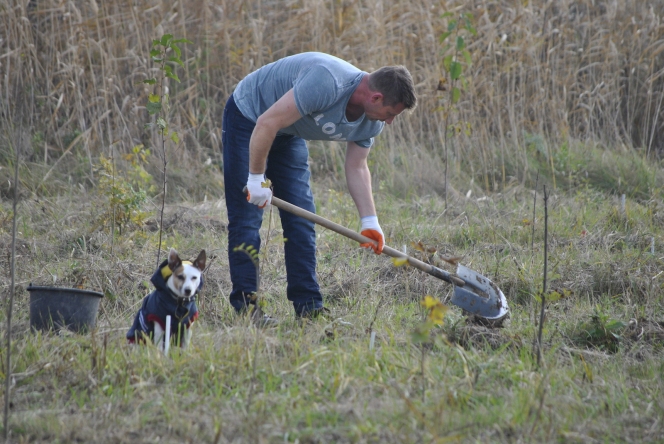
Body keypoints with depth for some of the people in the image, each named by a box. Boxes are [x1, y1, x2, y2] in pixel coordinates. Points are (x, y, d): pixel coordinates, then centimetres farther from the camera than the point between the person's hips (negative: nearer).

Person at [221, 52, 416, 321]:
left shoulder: (371, 122, -10)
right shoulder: (327, 83, -38)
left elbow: (357, 168, 1)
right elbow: (267, 123, -34)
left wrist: (370, 221, -9)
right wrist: (257, 178, -26)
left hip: (288, 137, 8)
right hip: (248, 121, -8)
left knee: (301, 217, 1)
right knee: (246, 218, -10)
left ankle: (308, 306, 3)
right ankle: (245, 306, -7)